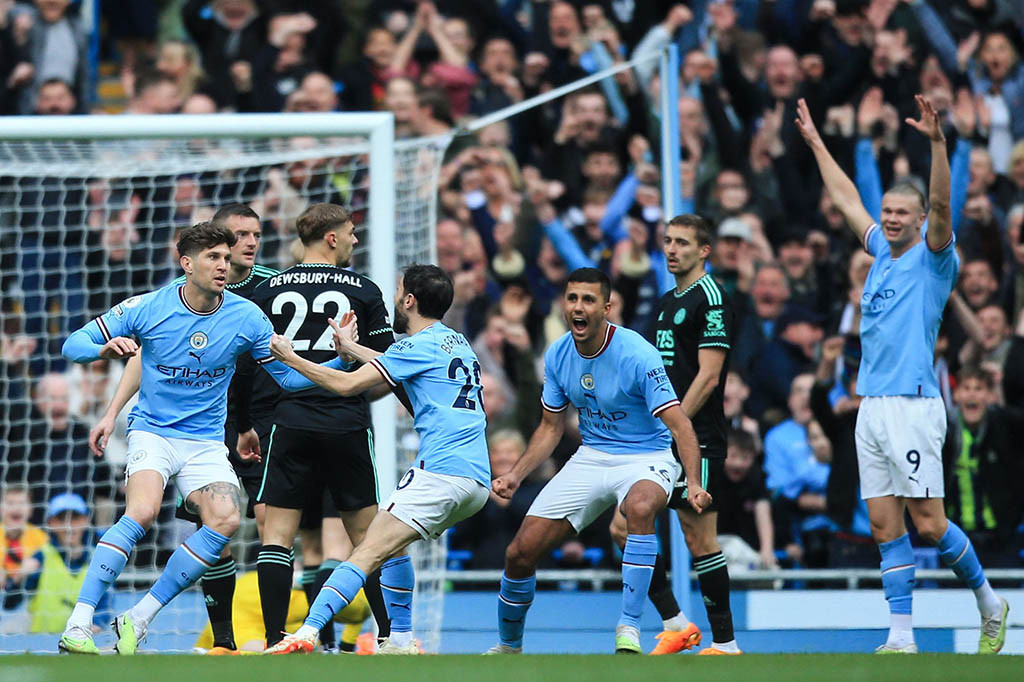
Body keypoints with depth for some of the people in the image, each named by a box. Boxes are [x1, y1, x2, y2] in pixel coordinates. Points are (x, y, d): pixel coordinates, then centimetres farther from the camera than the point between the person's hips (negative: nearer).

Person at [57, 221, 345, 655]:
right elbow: (73, 345, -3)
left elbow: (289, 376, 3)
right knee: (143, 512, -29)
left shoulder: (246, 317, -4)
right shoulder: (147, 309, -8)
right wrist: (105, 348, -26)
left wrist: (341, 359, -13)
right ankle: (77, 626, -27)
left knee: (226, 520, -22)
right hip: (152, 431, -3)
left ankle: (137, 621, -13)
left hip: (206, 441, 3)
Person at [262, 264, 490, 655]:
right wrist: (349, 347, 40)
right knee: (390, 543, 26)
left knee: (367, 553, -15)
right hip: (477, 479, 9)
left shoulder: (421, 345, -5)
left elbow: (347, 384, -6)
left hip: (441, 472, -9)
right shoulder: (457, 343, 20)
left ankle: (307, 633, -28)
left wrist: (289, 357, 4)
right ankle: (400, 641, 23)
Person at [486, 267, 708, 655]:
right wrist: (516, 475, -1)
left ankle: (629, 629, -33)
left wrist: (694, 483, -38)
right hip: (591, 457, 5)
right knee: (520, 553, -3)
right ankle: (508, 646, 23)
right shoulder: (557, 357, -3)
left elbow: (679, 425, -24)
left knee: (640, 507, -42)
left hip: (645, 458, -5)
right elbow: (551, 428, 11)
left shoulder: (637, 355, -21)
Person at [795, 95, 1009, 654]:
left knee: (929, 524, -7)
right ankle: (901, 639, 2)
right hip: (871, 409, 7)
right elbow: (846, 199, 27)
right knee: (885, 529, 2)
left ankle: (989, 603, 13)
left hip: (913, 404, -7)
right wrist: (815, 141, 32)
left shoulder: (933, 258, -1)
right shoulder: (883, 254, 17)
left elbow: (941, 205, -18)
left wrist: (937, 143, -30)